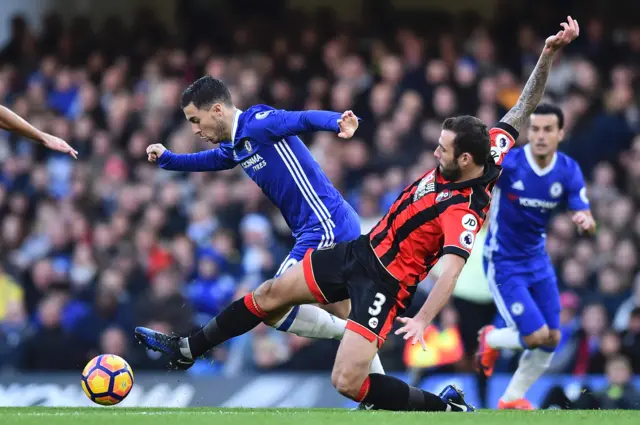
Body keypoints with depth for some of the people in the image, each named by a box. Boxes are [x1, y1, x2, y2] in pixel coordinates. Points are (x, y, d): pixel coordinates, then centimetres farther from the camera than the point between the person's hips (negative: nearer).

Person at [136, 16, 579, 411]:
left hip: (386, 282, -9)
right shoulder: (490, 151, -6)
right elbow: (523, 109, -1)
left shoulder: (465, 211, -28)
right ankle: (188, 349, 29)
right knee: (271, 293, 12)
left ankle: (447, 407, 1)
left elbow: (451, 270, -38)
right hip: (361, 250, 9)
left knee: (348, 382, -16)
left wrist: (422, 320, -49)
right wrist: (549, 53, -6)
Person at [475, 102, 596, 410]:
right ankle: (490, 340, 19)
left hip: (537, 260, 5)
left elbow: (588, 222, -9)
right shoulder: (507, 163, -21)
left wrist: (586, 221, -32)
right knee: (536, 335, -14)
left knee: (551, 339, 5)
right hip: (504, 263, -5)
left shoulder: (569, 171, -9)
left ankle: (512, 399, 26)